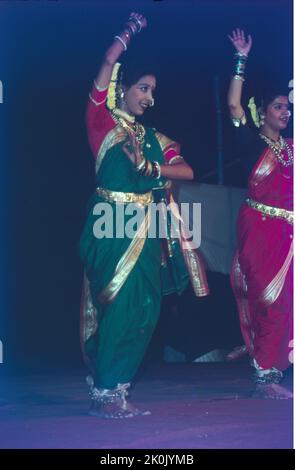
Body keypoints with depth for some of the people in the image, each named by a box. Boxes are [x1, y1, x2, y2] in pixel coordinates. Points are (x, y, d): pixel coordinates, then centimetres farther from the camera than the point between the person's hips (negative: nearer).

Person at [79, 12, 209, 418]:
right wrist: (132, 29, 6)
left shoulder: (153, 137, 19)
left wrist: (151, 167, -8)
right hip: (111, 224, -6)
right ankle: (104, 394, -8)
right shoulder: (103, 121, 3)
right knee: (118, 305, -12)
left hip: (146, 229, 6)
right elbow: (109, 61, -7)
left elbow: (186, 171, 8)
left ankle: (114, 391, 9)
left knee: (142, 309, 3)